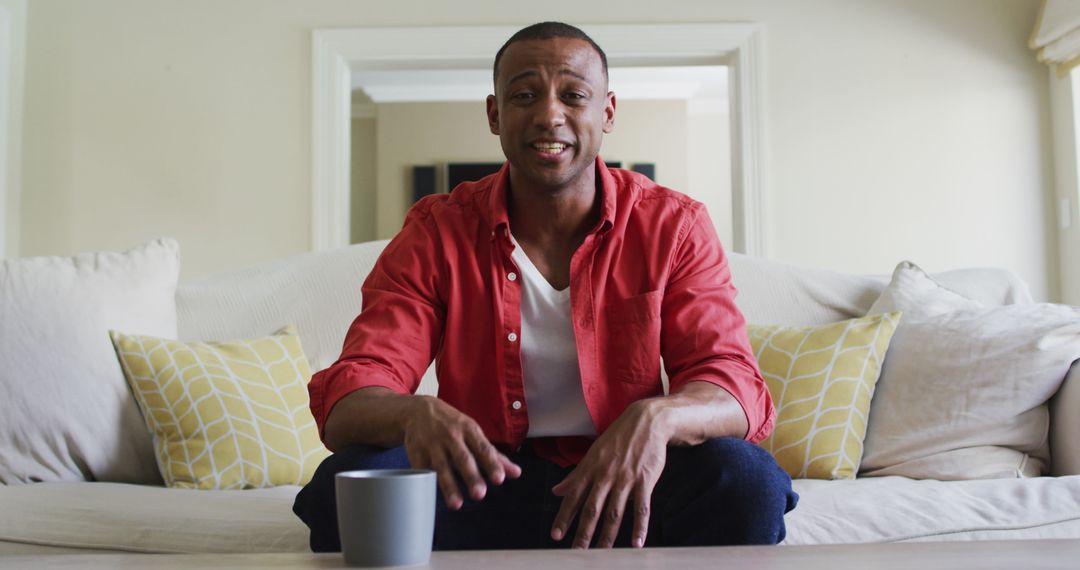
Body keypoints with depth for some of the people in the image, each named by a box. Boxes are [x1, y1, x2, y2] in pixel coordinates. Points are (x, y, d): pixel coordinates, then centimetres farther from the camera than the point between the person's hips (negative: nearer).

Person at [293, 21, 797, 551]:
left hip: (623, 491, 0)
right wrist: (415, 414, -38)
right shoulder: (435, 233, -3)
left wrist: (656, 417, -36)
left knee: (746, 480, -29)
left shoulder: (675, 227, -3)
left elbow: (734, 388, -10)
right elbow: (347, 400, -12)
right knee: (345, 482, -27)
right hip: (486, 485, 1)